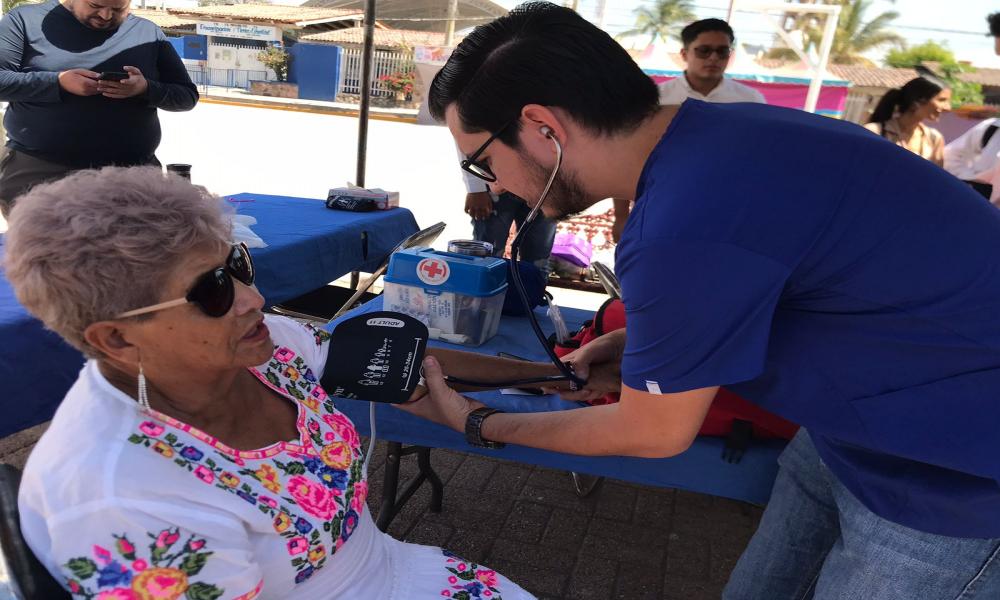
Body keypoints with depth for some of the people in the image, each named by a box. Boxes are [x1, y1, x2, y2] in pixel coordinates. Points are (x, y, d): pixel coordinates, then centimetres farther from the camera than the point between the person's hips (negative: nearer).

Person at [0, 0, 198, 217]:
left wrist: (146, 88, -13)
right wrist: (58, 82, -18)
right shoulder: (26, 19, 4)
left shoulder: (148, 33, 8)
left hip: (132, 172, 1)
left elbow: (188, 95, 7)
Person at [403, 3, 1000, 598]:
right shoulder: (712, 131, -6)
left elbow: (654, 434, -16)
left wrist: (479, 423, -5)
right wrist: (640, 350, 0)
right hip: (866, 421, 8)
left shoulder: (681, 229, -33)